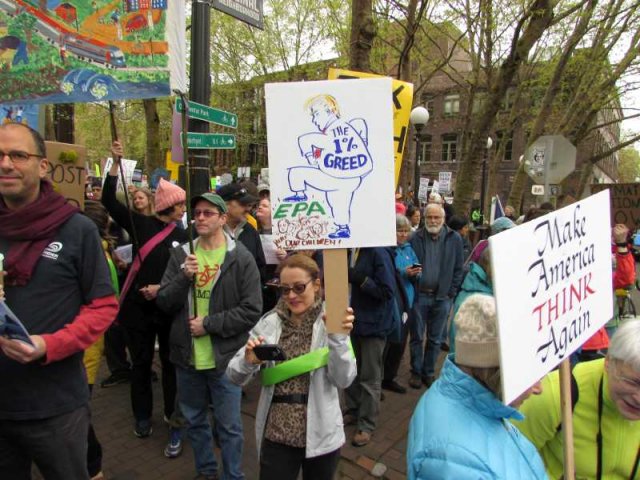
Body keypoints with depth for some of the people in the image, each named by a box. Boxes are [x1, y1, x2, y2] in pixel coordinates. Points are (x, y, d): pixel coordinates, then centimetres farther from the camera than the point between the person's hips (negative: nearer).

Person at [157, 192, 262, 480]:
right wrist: (184, 277, -18)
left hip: (225, 357, -4)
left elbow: (252, 311, -13)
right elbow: (163, 302, -1)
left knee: (229, 426, 11)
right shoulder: (181, 254, 2)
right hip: (187, 356, 4)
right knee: (194, 421, 21)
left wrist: (209, 323, -16)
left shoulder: (241, 258, -10)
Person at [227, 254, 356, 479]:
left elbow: (343, 380, -13)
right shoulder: (269, 323, 0)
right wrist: (248, 361, -20)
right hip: (276, 436, 1)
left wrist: (338, 338, -26)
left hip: (321, 436, -1)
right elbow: (235, 376, 0)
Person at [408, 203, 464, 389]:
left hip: (442, 297, 1)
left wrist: (451, 293, -3)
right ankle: (416, 372, 27)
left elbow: (458, 269, 2)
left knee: (435, 339, 14)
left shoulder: (454, 239, -1)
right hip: (419, 295, -1)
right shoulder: (415, 238, -5)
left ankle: (429, 372, 30)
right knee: (417, 337, 11)